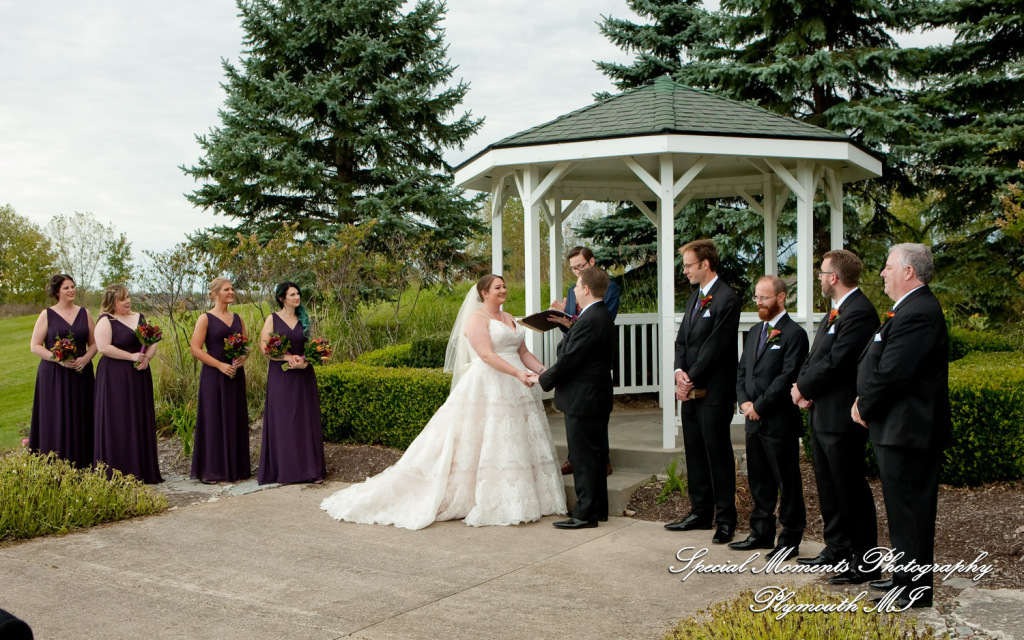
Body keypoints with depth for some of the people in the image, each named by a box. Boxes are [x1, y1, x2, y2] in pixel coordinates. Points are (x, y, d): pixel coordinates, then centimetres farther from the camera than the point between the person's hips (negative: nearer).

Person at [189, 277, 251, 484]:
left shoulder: (237, 318, 13)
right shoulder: (205, 319, -4)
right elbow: (195, 349, -10)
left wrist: (243, 357, -6)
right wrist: (220, 365, -17)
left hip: (235, 376, 6)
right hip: (213, 376, -5)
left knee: (235, 421, 7)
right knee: (213, 420, -3)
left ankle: (235, 467, 16)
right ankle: (210, 471, 2)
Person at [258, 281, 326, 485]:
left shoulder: (304, 319, 11)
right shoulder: (272, 319, 0)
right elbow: (264, 347, -7)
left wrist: (305, 361, -8)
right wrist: (288, 357, -18)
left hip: (303, 375, 3)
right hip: (280, 375, -3)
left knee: (306, 420, 2)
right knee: (282, 421, -2)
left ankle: (311, 469, 6)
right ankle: (284, 469, 5)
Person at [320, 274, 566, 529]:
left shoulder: (509, 319, 17)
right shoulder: (476, 319, -8)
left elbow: (523, 352, 13)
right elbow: (486, 355, -19)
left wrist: (544, 370, -2)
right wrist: (518, 373, -28)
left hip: (515, 390, 8)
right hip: (486, 389, -8)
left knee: (514, 441, 8)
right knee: (484, 441, -6)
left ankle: (515, 500, 16)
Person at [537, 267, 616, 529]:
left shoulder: (589, 321, -21)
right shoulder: (603, 316, 11)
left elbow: (569, 359, -20)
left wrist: (544, 379, -7)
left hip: (582, 399, -10)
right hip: (597, 397, 10)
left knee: (583, 457, -2)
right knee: (594, 454, 16)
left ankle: (585, 513, 5)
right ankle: (598, 508, 26)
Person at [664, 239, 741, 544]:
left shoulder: (726, 299, -13)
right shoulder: (695, 297, 16)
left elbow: (714, 347, -17)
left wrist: (691, 380, -13)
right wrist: (679, 371, -3)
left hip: (713, 393, -9)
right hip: (690, 391, 9)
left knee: (718, 455, -1)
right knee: (695, 453, 14)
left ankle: (726, 520, 9)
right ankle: (700, 513, 25)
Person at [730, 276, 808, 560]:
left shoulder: (794, 334, -10)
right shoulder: (754, 332, 16)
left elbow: (787, 377, -17)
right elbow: (741, 372, 16)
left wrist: (759, 406, -15)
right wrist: (744, 402, -1)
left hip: (780, 422, -8)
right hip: (754, 420, 8)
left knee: (787, 483, 2)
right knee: (759, 481, 15)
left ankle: (790, 539, 11)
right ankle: (761, 534, 25)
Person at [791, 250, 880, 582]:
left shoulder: (859, 312, -18)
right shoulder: (835, 311, 15)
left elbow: (834, 362, -23)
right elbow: (815, 356, 15)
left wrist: (803, 387, -10)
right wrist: (802, 387, -2)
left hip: (841, 417, -10)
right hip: (821, 414, 10)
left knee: (852, 490, -2)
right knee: (828, 488, 18)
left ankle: (865, 562, 8)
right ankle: (837, 549, 31)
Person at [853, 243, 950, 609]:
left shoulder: (918, 313, -21)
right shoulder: (913, 308, 15)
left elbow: (891, 372, -25)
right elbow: (881, 364, 17)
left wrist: (863, 407, -10)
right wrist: (865, 402, 4)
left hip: (908, 430, -11)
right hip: (900, 428, 11)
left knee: (910, 511, -1)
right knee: (903, 508, 19)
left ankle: (915, 591, 9)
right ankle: (907, 577, 31)